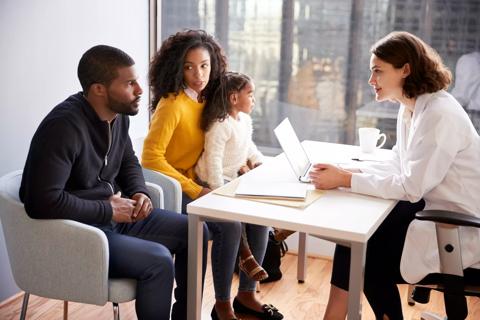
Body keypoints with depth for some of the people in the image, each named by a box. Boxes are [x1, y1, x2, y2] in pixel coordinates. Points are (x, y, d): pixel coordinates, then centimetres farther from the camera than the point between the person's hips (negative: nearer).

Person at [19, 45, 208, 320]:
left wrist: (140, 192, -2)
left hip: (114, 213, 9)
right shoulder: (63, 126, -26)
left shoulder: (118, 115, 1)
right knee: (158, 261, -26)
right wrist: (108, 209, -22)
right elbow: (43, 201, -32)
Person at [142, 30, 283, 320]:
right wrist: (195, 190, -22)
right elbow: (151, 157, -24)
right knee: (230, 225, -26)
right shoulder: (172, 104, -19)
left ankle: (246, 295, 6)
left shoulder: (204, 98, 6)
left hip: (199, 184, 8)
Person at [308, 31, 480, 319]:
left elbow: (411, 187, -26)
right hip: (432, 207, 8)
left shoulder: (440, 115, -24)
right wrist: (350, 171, -7)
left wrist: (346, 180, -23)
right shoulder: (410, 108, 5)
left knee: (363, 249, -5)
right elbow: (399, 165, 8)